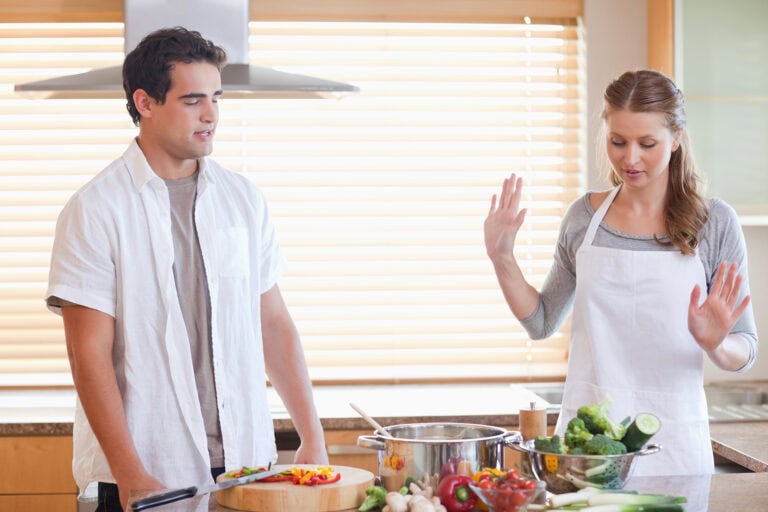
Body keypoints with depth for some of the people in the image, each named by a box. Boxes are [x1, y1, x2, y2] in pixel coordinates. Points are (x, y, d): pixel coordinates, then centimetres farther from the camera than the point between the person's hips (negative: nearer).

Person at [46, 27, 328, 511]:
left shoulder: (244, 198, 7)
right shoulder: (94, 210, -6)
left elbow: (274, 324, 10)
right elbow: (90, 354, -9)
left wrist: (312, 437, 4)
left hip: (248, 464, 4)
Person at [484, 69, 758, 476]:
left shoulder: (714, 223, -4)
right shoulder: (584, 217, 4)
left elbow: (744, 352, 0)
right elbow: (541, 323, 14)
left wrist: (715, 345, -21)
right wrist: (501, 259, 1)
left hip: (671, 444, -2)